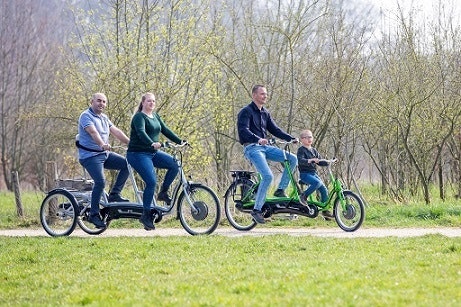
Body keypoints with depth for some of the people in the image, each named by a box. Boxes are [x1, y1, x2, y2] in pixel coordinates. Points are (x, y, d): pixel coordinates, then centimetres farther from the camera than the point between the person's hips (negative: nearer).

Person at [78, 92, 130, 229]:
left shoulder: (104, 118, 18)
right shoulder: (86, 116, -9)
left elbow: (116, 131, 10)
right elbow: (93, 132, -26)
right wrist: (103, 145, -43)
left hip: (104, 154, 8)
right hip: (90, 156, -8)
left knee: (127, 164, -5)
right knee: (100, 182, -22)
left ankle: (114, 194, 2)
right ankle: (94, 214, -12)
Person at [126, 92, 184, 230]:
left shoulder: (155, 116, 14)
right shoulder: (139, 117, -11)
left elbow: (166, 130, 11)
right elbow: (141, 133, -28)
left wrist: (181, 142, 0)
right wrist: (152, 144, -46)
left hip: (153, 153, 8)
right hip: (138, 154, -8)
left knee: (174, 165, -11)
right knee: (151, 182, -19)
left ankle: (163, 193, 4)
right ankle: (146, 215, -9)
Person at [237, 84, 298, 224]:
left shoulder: (265, 113, 19)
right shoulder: (246, 112, -6)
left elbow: (275, 130, 17)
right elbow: (243, 130, -20)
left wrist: (291, 138, 3)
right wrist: (258, 139, -37)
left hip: (265, 147, 8)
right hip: (252, 148, -8)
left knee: (293, 159, -6)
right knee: (268, 176, -24)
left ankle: (280, 190, 2)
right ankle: (256, 210, -17)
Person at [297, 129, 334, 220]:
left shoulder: (313, 150, 18)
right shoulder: (301, 150, -5)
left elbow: (320, 161, 18)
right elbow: (300, 160, -23)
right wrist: (310, 160, -40)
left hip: (313, 173, 7)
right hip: (304, 174, -7)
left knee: (324, 190, -2)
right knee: (317, 182, -33)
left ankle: (325, 210, 7)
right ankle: (304, 196, -16)